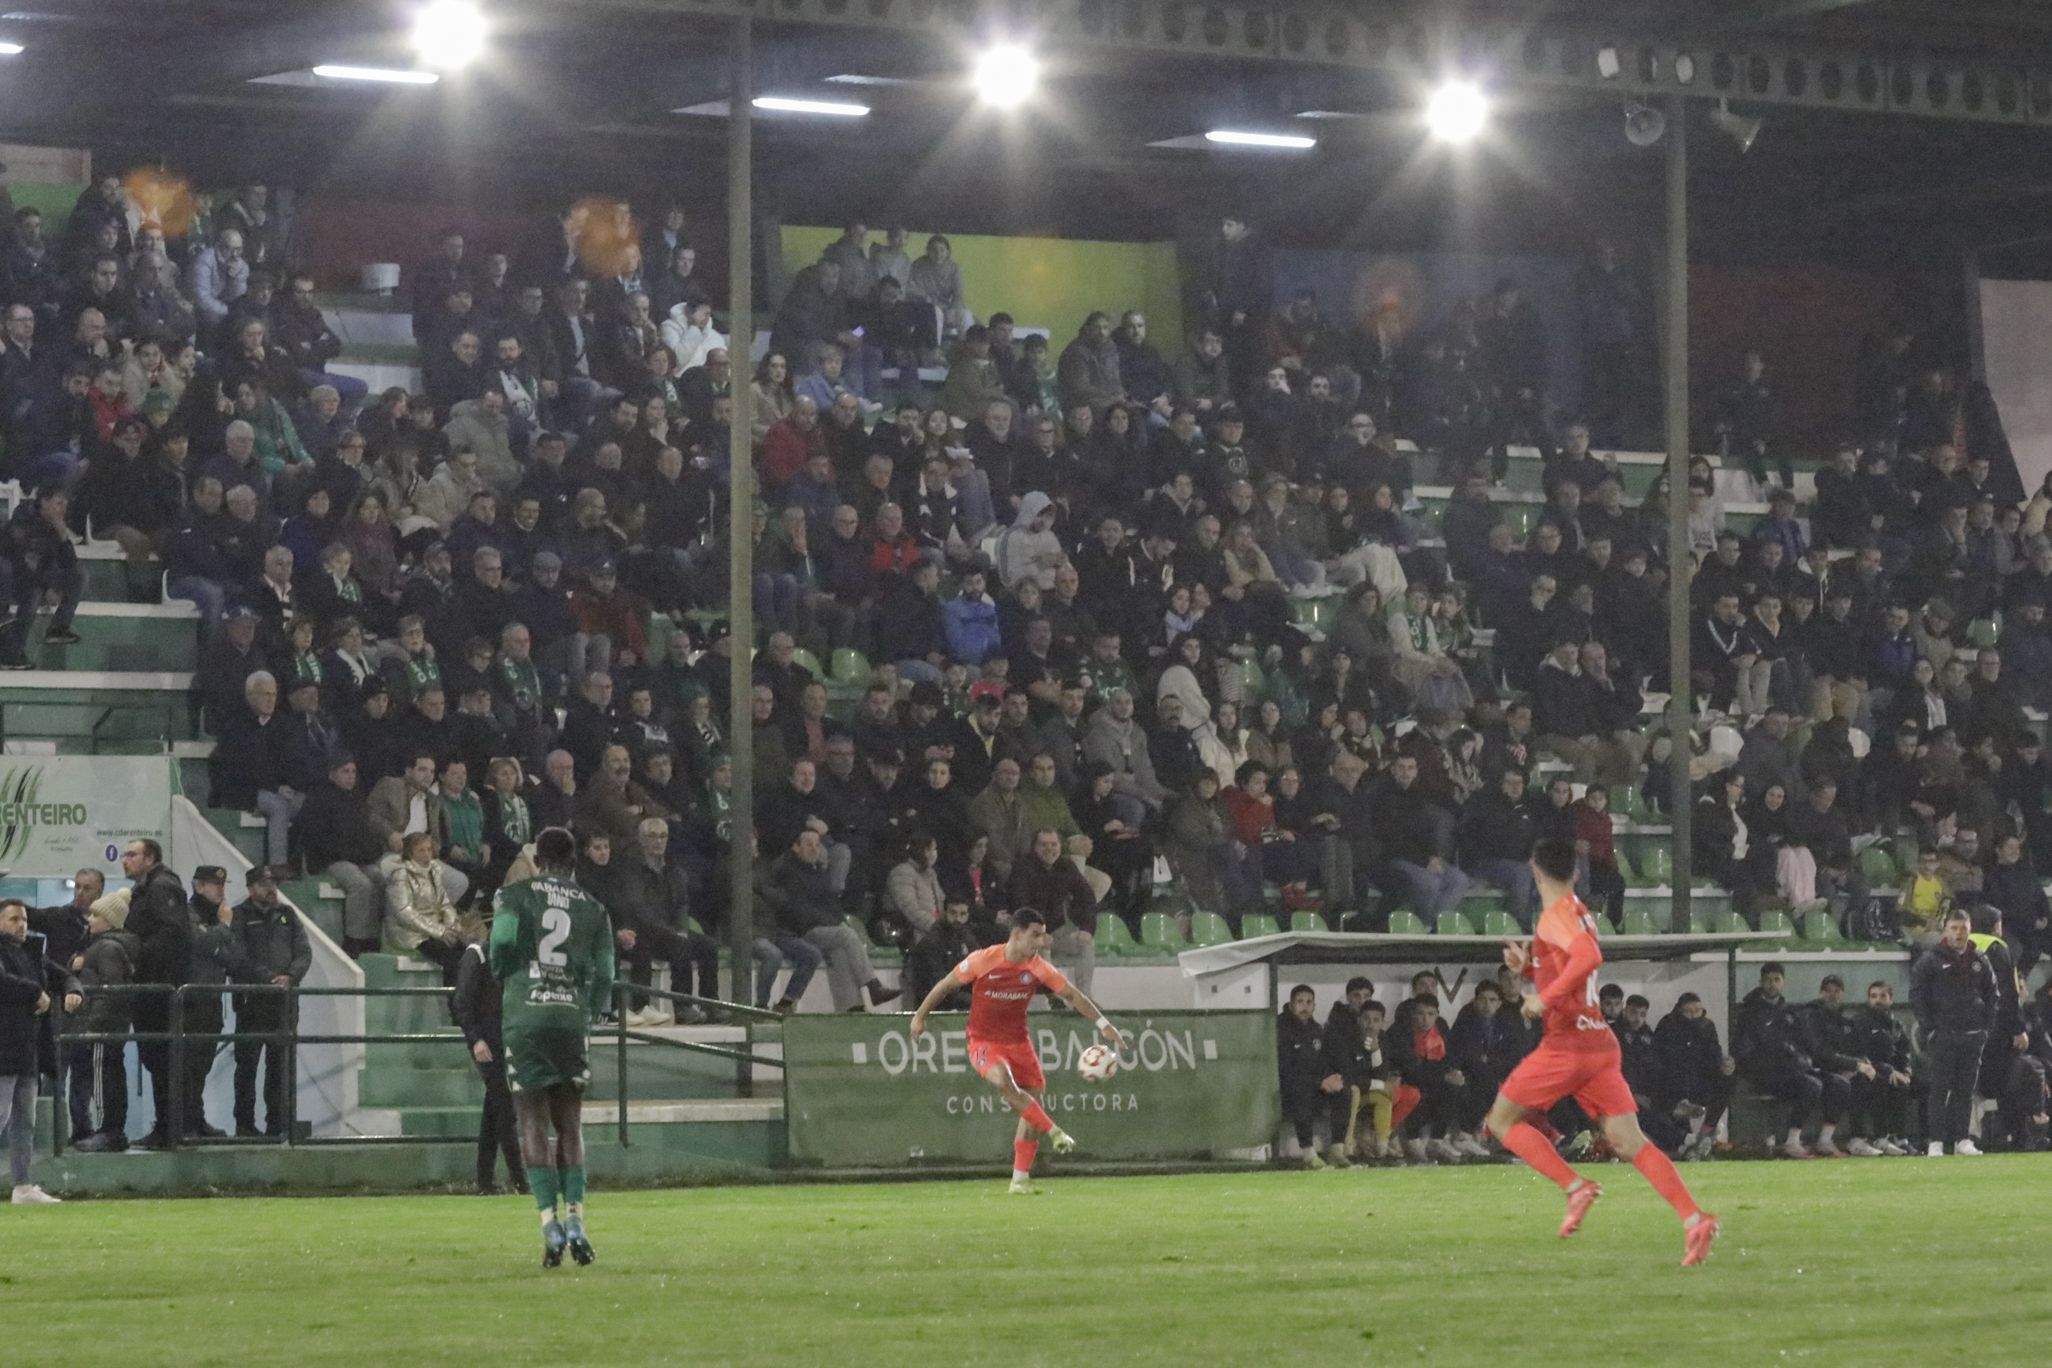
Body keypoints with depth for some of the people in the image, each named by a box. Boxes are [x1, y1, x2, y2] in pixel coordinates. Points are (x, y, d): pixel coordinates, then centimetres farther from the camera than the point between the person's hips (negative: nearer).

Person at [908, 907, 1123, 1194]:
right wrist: (920, 1016, 2)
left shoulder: (1037, 967, -4)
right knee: (1003, 1080, -35)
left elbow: (1072, 994, 1)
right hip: (983, 1042, -4)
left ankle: (1021, 1179, 10)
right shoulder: (983, 960, -13)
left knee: (1032, 1107, -1)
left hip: (1018, 1041, 4)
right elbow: (947, 985, -1)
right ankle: (1054, 1133, -29)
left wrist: (1103, 1024, -5)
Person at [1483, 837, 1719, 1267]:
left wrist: (1545, 998, -22)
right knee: (1630, 1142, 0)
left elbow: (1588, 957, -28)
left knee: (1502, 1121, 7)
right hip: (1601, 1042, 8)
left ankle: (1575, 1187, -9)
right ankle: (1694, 1219, -17)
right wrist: (1528, 966, 17)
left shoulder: (1556, 915, -9)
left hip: (1566, 1043, -8)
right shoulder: (1581, 913, 19)